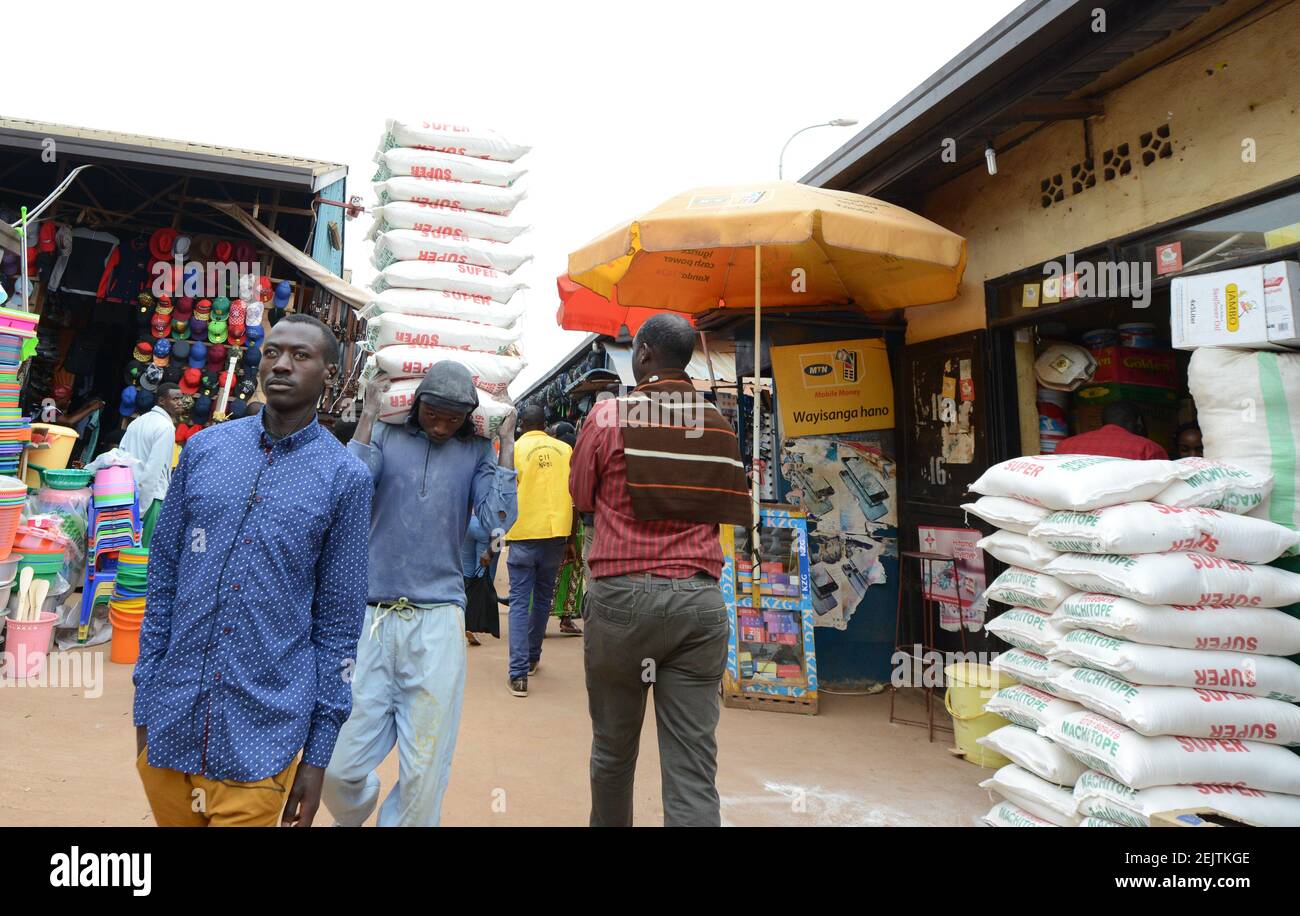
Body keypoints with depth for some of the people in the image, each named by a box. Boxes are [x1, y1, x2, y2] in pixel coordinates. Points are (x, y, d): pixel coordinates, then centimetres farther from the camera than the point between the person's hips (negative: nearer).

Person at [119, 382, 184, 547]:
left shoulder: (137, 422, 13)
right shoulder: (166, 427, -12)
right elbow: (154, 469, -18)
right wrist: (142, 508, -16)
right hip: (151, 496, -8)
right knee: (149, 547, -3)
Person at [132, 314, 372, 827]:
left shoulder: (345, 477, -6)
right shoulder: (204, 448, 2)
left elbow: (338, 620, -3)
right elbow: (164, 577, 8)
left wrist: (318, 756, -3)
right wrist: (144, 704, 7)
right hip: (170, 722, 3)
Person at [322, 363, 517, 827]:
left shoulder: (478, 451, 7)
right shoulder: (386, 436, 6)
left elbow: (498, 520, -7)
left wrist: (506, 441, -5)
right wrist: (367, 417, -6)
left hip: (437, 620, 0)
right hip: (370, 615, 0)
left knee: (424, 775, 4)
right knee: (340, 768, 6)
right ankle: (351, 816, 39)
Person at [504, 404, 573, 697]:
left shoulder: (514, 449, -3)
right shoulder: (565, 449, 5)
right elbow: (574, 494, 7)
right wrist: (570, 539, 15)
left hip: (524, 533, -3)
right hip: (556, 532, 3)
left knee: (519, 602, 1)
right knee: (543, 598, 18)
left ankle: (518, 674, -6)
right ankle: (532, 658, 32)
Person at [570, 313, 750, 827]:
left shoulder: (608, 416, -4)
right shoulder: (717, 423, 5)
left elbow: (581, 499, 7)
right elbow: (732, 510, 13)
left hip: (622, 594, -2)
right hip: (700, 598, 2)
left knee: (613, 750, 17)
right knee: (693, 770, 3)